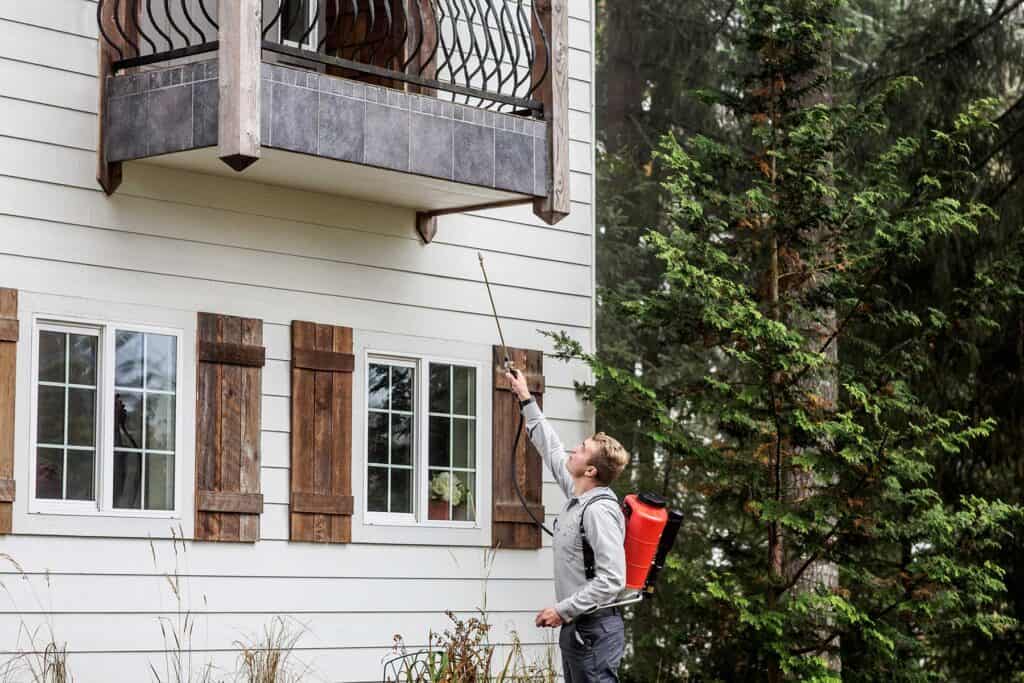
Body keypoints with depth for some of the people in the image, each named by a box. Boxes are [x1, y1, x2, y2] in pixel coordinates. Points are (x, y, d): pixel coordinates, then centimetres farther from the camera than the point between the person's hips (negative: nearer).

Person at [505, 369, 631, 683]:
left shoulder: (599, 511, -18)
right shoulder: (578, 497, 9)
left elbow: (612, 580, -23)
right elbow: (550, 448, 24)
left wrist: (564, 610, -21)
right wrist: (526, 400, 30)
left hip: (594, 630, -9)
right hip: (575, 628, 9)